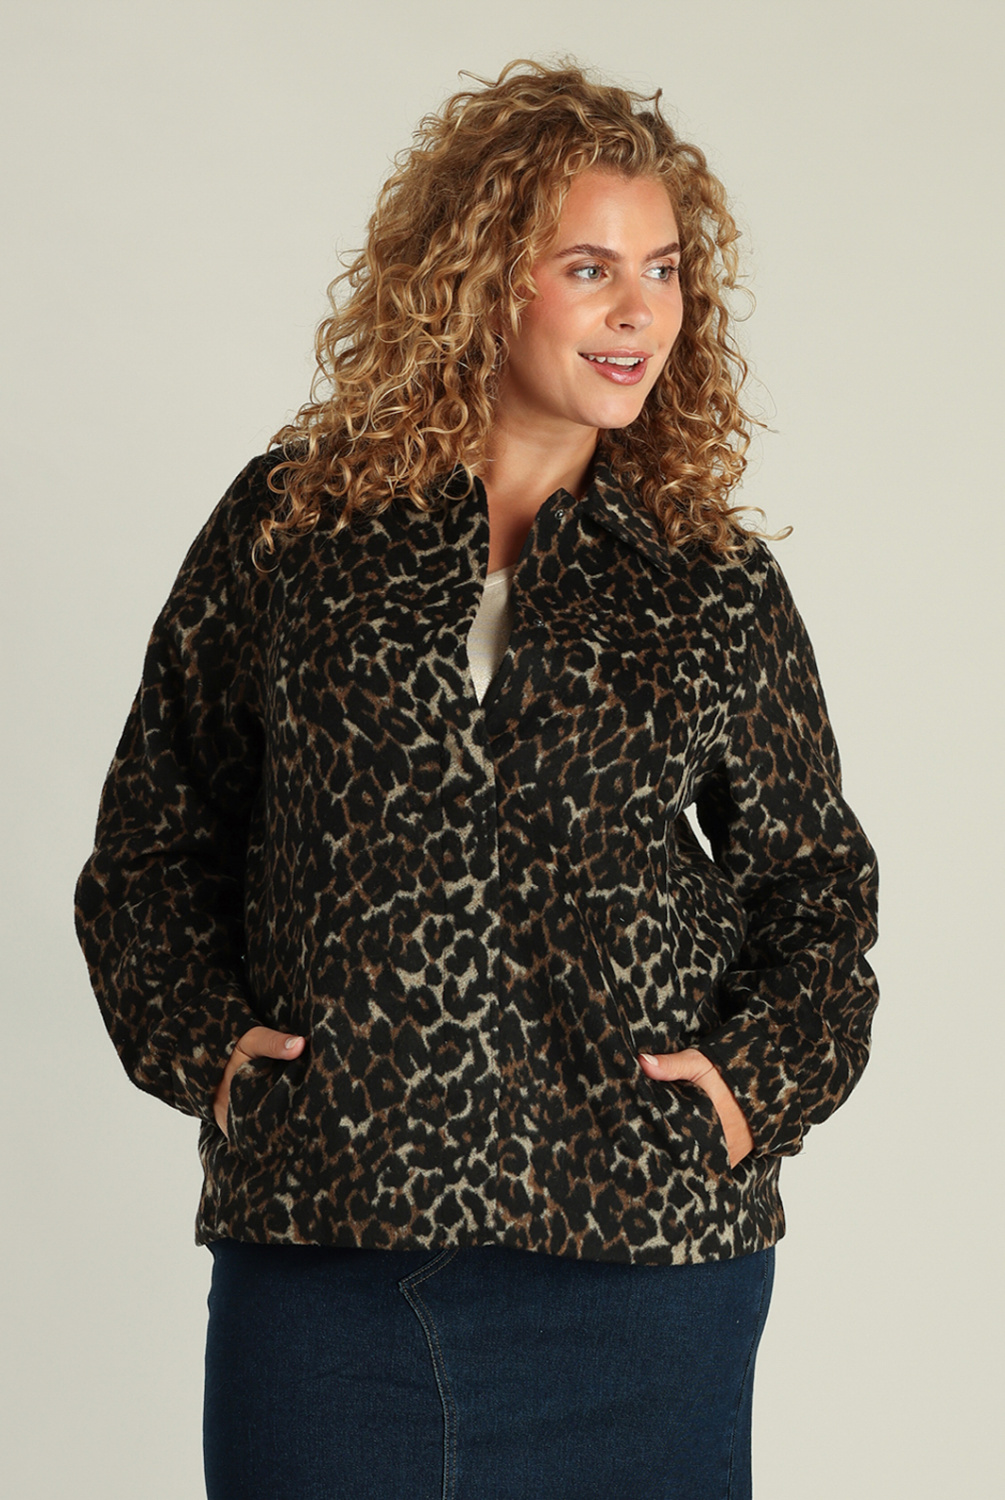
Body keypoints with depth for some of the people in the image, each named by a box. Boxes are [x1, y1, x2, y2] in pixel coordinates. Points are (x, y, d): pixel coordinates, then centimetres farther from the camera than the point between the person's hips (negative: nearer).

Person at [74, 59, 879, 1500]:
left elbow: (816, 881, 14)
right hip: (313, 1234, 0)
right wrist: (205, 1040, 1)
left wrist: (761, 1076, -1)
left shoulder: (722, 588, 7)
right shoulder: (293, 526, 7)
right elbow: (155, 830, 13)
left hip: (635, 1252, 0)